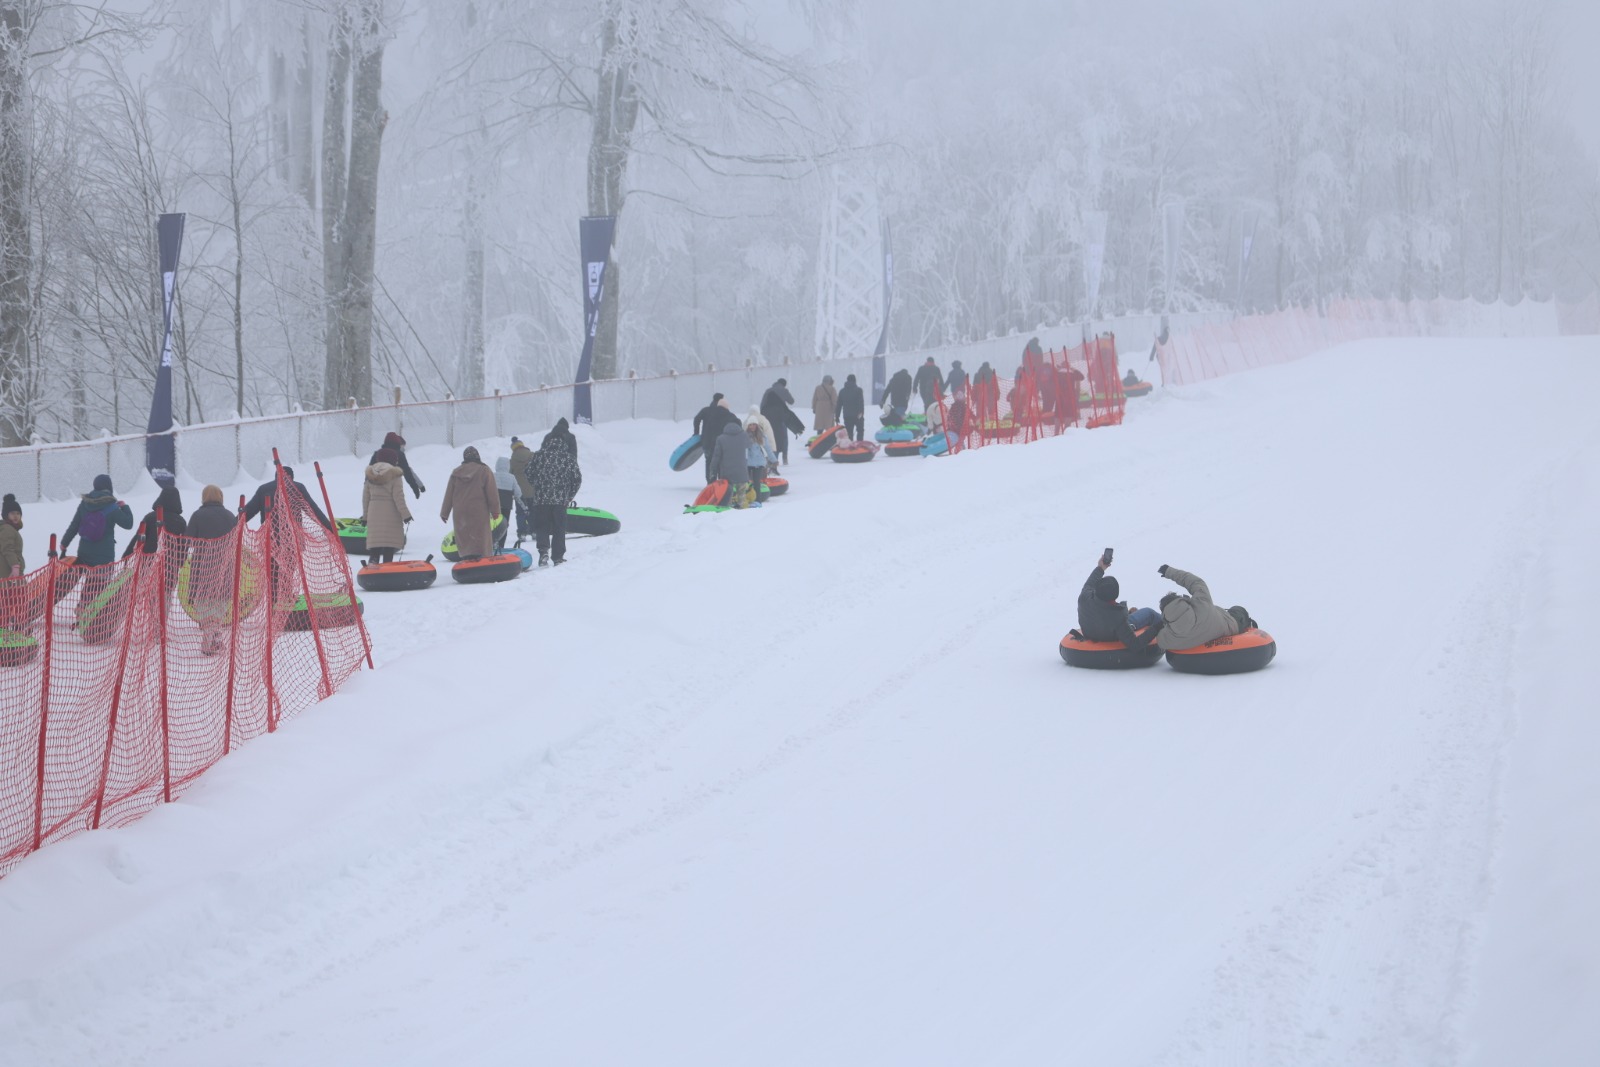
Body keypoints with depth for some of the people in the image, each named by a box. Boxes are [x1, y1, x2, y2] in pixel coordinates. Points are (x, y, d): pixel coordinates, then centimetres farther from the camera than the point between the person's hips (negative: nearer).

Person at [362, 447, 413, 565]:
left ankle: (372, 561, -12)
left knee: (375, 543, 7)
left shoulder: (370, 475, 8)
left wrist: (365, 516, 18)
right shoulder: (395, 475, -8)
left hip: (374, 512, 4)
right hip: (391, 513, -4)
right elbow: (398, 496, -11)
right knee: (389, 545, 1)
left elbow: (365, 497, 11)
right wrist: (405, 514, -5)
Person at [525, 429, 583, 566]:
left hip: (541, 498, 0)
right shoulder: (569, 457, 1)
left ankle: (544, 550, -14)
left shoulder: (538, 455, -1)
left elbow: (529, 475, 3)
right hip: (561, 500, 1)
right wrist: (570, 496, 18)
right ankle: (558, 557, 11)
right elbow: (577, 479, 4)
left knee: (541, 526, 8)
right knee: (559, 529, 10)